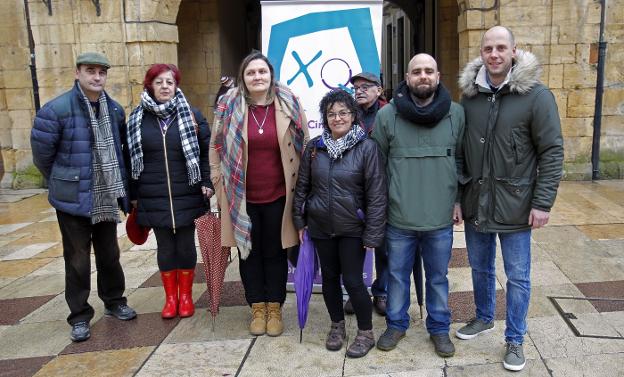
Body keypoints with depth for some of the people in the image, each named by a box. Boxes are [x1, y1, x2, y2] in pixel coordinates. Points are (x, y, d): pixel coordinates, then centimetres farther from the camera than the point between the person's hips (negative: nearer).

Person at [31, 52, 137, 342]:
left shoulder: (115, 109, 3)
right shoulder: (56, 109, -13)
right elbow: (41, 153, -6)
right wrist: (63, 183, 5)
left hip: (107, 198, 4)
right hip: (73, 198, -4)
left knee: (109, 254, 17)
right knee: (77, 259, 5)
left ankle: (114, 301, 35)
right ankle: (80, 316, 19)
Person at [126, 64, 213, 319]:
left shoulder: (190, 115, 0)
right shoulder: (138, 118, 4)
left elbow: (207, 151, 1)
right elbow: (130, 158, 7)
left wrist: (207, 183, -9)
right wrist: (133, 194, 6)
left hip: (187, 196, -1)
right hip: (154, 199, 1)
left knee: (186, 246, 8)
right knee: (165, 247, 9)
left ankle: (185, 296, 25)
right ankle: (170, 298, 25)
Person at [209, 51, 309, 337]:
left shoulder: (288, 104, -3)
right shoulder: (229, 105, -3)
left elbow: (304, 146, 3)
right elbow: (216, 148, 6)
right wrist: (219, 184, 3)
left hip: (278, 196, 0)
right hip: (242, 196, 1)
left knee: (275, 252, 12)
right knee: (249, 252, 12)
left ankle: (275, 309, 28)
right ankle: (257, 309, 29)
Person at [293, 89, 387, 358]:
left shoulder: (366, 147, -12)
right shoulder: (314, 147, 0)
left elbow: (377, 193, -13)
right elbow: (302, 186, 8)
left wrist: (372, 233, -14)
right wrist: (299, 221, 6)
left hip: (352, 228, -4)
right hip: (321, 227, 4)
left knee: (352, 281, 0)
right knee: (329, 277, 14)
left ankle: (366, 333, 22)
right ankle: (337, 325, 35)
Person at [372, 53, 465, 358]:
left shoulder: (456, 114, -1)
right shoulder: (387, 115, -5)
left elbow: (461, 160, 8)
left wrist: (458, 200, 5)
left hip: (441, 218, 1)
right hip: (398, 217, -1)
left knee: (438, 278, 17)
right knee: (397, 275, 16)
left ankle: (439, 327, 36)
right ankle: (396, 324, 37)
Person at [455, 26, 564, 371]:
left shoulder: (536, 95, -10)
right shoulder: (469, 94, 2)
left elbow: (552, 152, -9)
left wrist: (543, 202, -13)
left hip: (515, 205, -3)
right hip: (475, 203, 4)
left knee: (517, 276, 9)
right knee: (480, 268, 20)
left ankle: (515, 339, 27)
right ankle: (484, 317, 43)